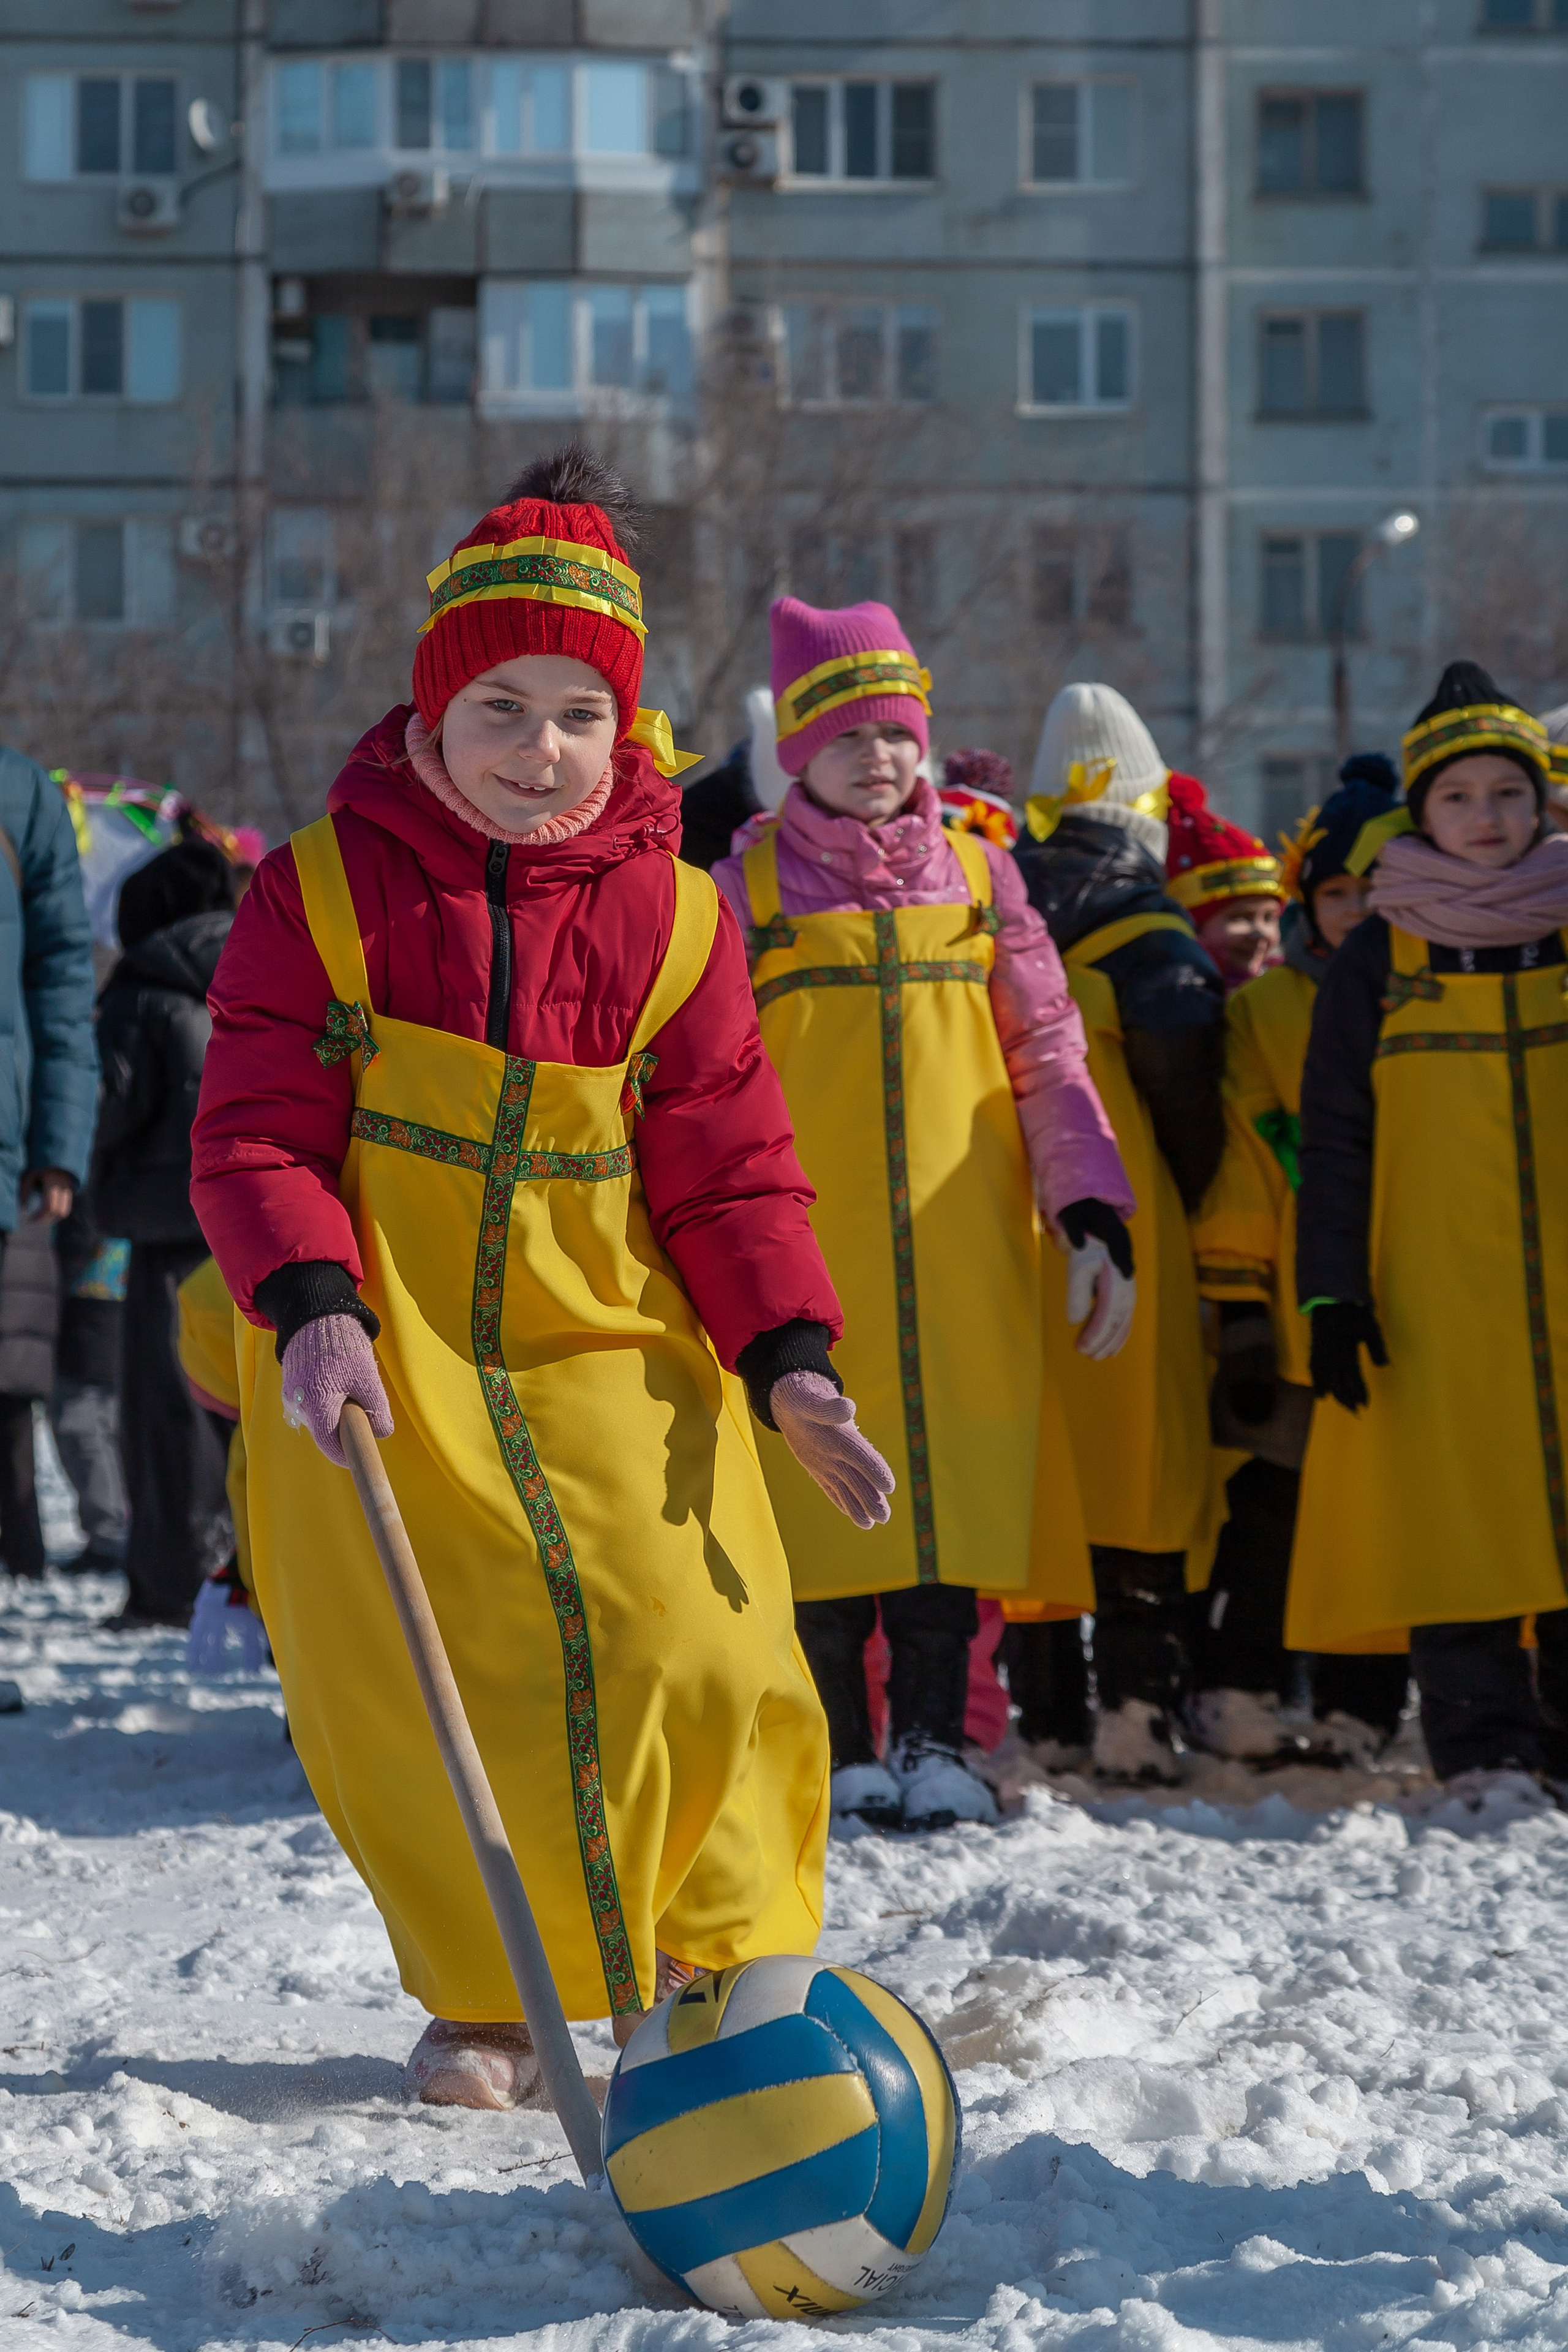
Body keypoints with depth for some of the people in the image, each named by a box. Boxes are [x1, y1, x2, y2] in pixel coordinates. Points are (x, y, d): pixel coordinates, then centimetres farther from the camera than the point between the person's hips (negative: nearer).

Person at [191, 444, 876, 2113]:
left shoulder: (671, 915, 2)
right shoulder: (323, 889, -2)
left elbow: (731, 1165, 4)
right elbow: (258, 1129, -4)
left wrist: (789, 1358, -9)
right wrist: (312, 1308, -21)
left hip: (608, 1337, 1)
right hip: (373, 1353, -1)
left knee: (693, 1644, -10)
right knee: (406, 1675, -6)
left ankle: (732, 1967, 12)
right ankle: (489, 1995, 15)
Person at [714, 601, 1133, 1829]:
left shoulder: (977, 873, 9)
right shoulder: (751, 886, 4)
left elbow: (1047, 1055, 8)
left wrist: (1093, 1213, -1)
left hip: (960, 1251, 2)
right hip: (804, 1245, -2)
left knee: (954, 1483, 1)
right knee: (822, 1487, -1)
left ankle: (934, 1740, 11)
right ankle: (841, 1752, 8)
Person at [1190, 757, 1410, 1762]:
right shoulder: (1262, 1014, 7)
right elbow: (1242, 1163, 4)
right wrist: (1238, 1308, -3)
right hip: (1298, 1315, -1)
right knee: (1270, 1508, -3)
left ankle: (1359, 1709, 12)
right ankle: (1240, 1691, 4)